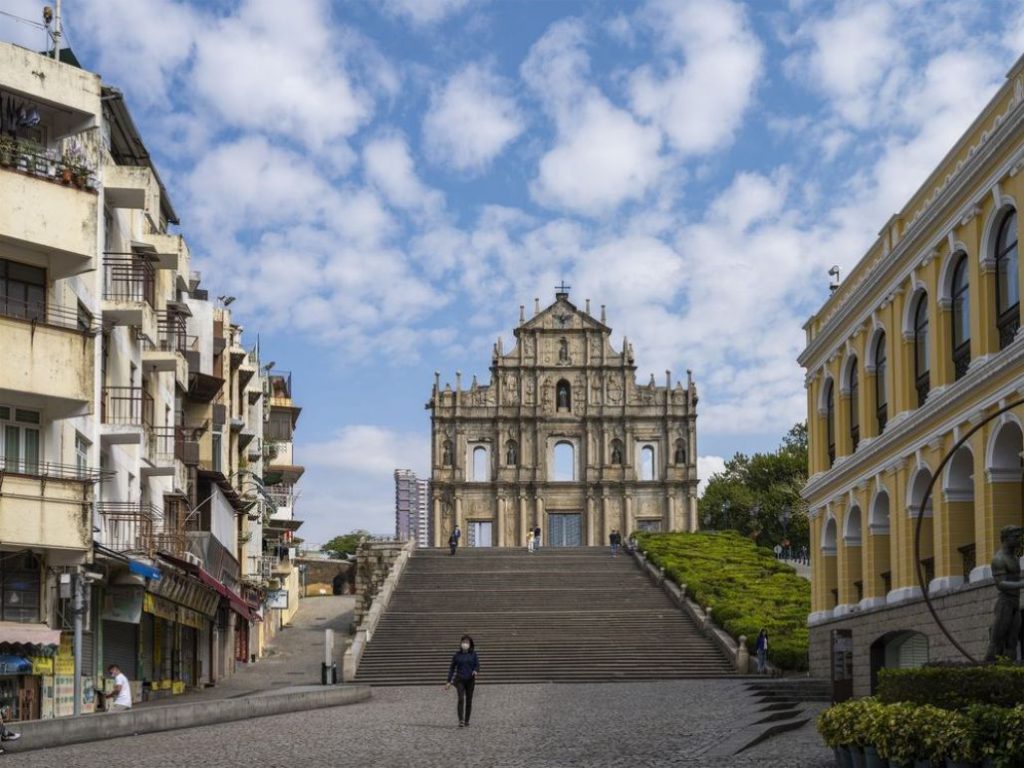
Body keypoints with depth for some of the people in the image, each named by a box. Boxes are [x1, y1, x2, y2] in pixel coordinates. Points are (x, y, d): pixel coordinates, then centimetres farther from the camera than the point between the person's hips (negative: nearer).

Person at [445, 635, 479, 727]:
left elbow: (477, 665, -1)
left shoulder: (473, 654, 4)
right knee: (461, 699, -17)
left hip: (470, 680, 1)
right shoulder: (457, 654, 4)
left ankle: (467, 721, 15)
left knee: (469, 701, 4)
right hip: (460, 679, -1)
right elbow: (452, 668, 8)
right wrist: (449, 681, 5)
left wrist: (475, 671, -25)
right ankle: (461, 721, -21)